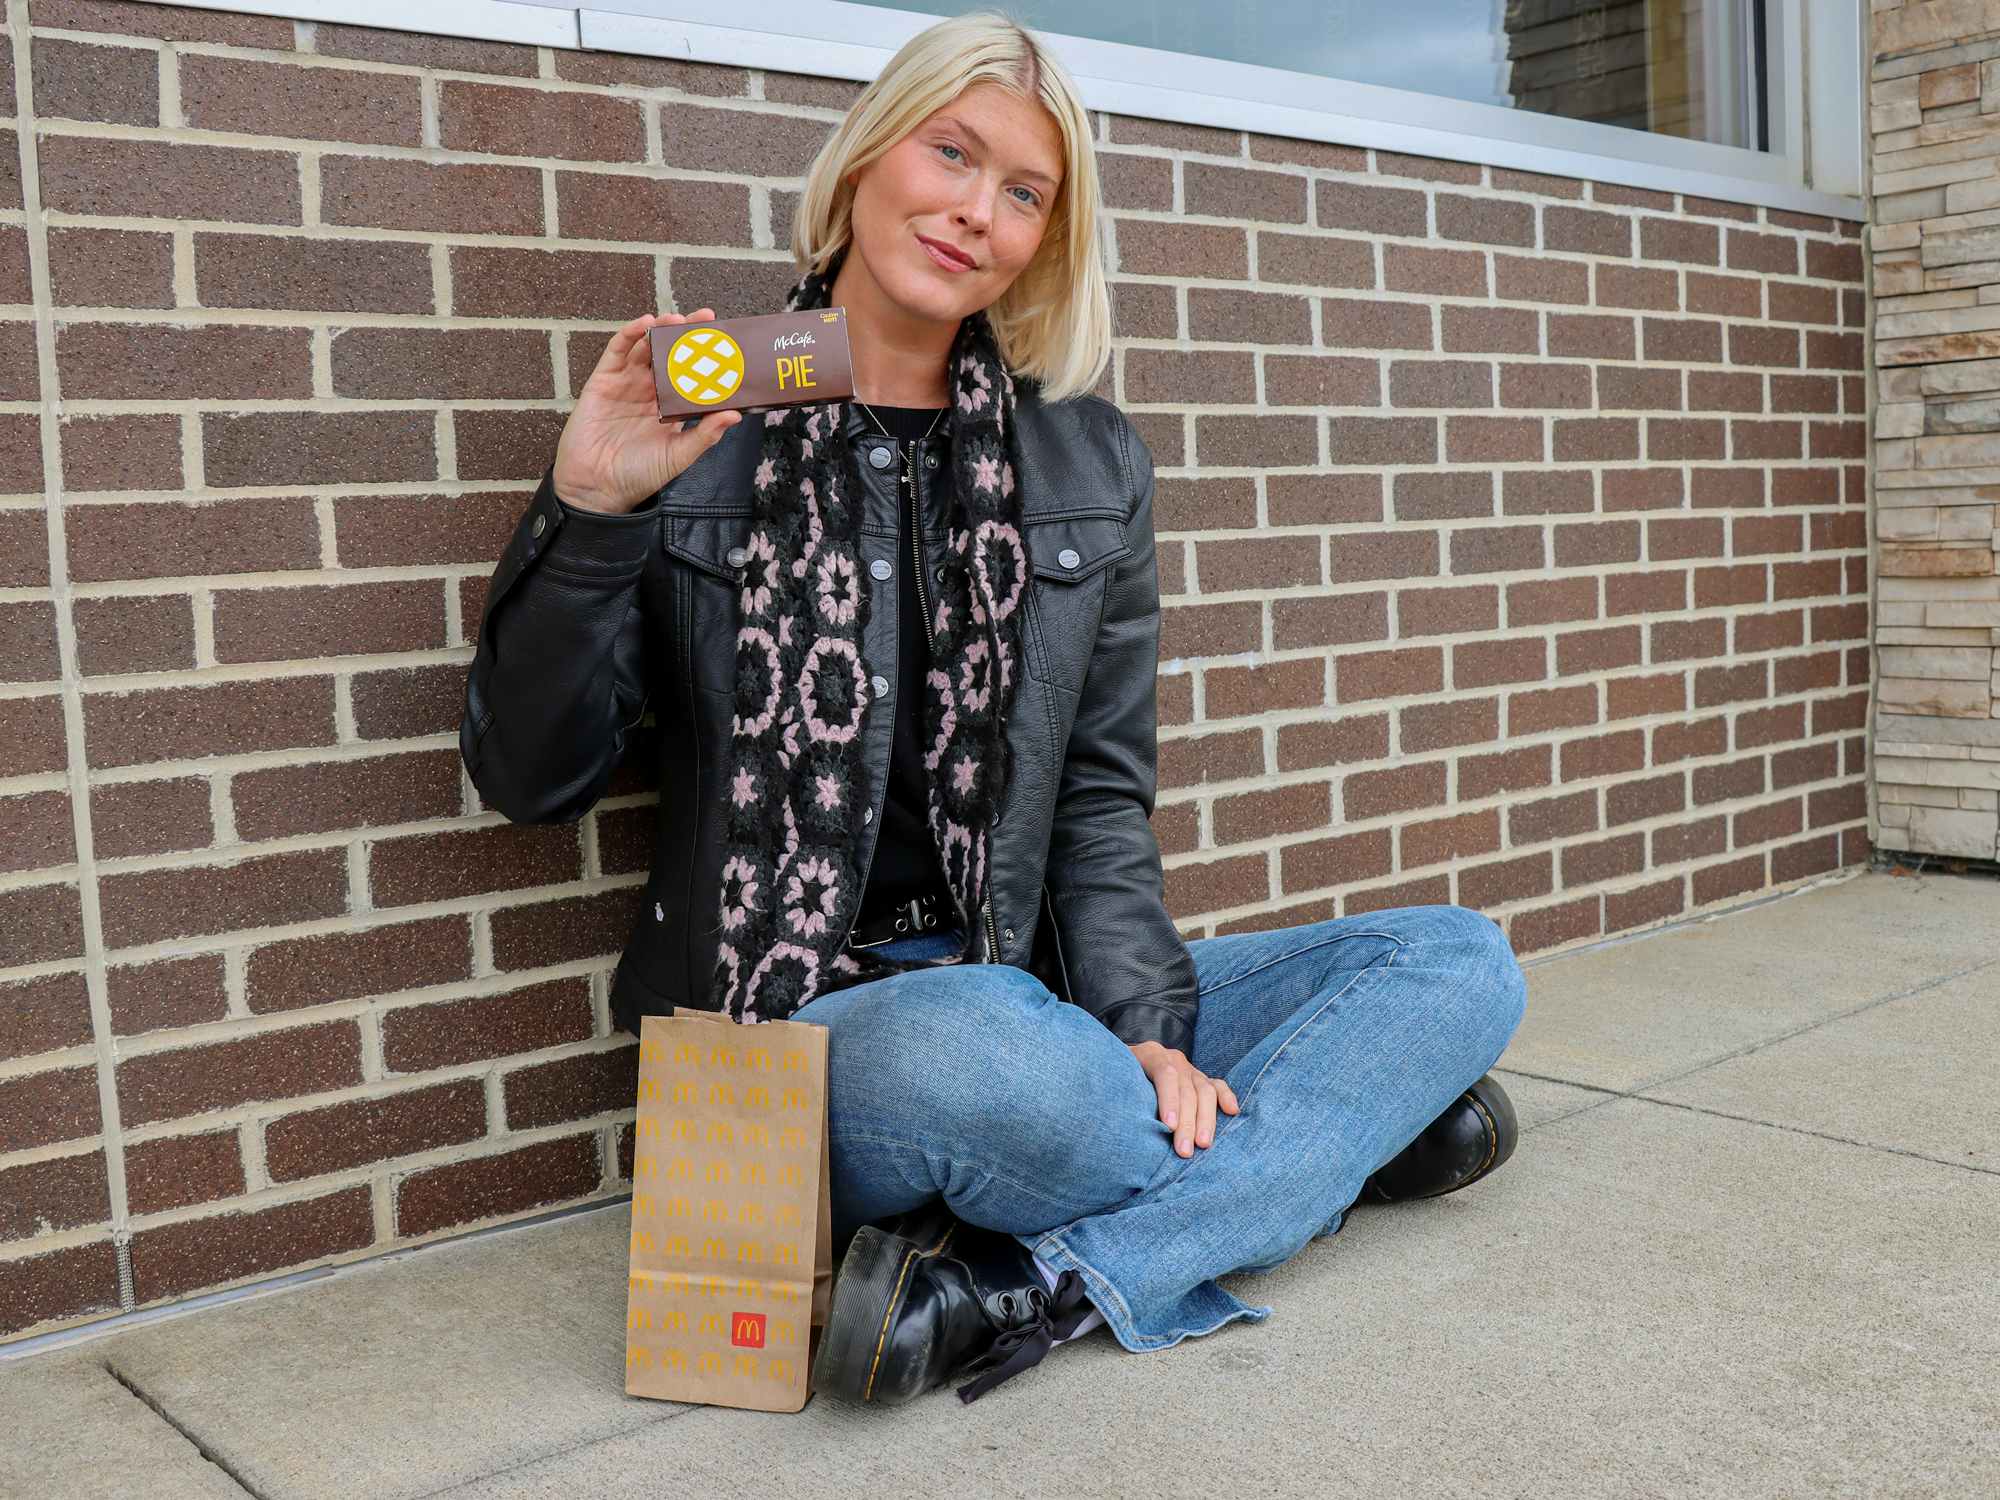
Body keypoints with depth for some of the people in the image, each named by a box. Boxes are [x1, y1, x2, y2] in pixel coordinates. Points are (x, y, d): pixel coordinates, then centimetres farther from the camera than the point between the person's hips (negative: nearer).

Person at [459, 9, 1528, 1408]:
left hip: (1032, 992, 6)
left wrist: (1144, 1019, -6)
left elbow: (1102, 790, 10)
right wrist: (587, 515, -14)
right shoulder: (704, 426, 0)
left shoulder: (1090, 461, 11)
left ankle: (1039, 1289, -22)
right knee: (984, 1045, -40)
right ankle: (1331, 1144, -11)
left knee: (1463, 961, -9)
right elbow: (530, 779, 0)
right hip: (789, 1027, -5)